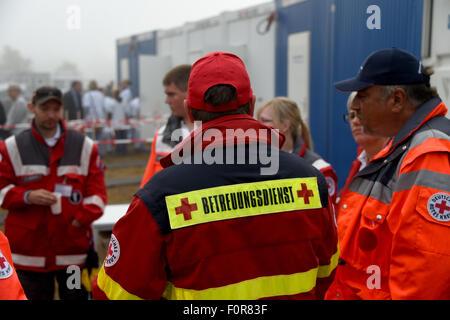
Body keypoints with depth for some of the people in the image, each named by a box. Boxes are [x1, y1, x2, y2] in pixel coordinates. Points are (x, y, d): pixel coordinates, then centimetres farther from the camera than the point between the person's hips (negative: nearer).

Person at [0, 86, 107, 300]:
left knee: (76, 295, 10)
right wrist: (27, 196, -14)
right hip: (29, 250, 0)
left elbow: (97, 191, 2)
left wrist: (82, 218, -12)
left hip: (74, 248, 0)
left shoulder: (85, 146, 5)